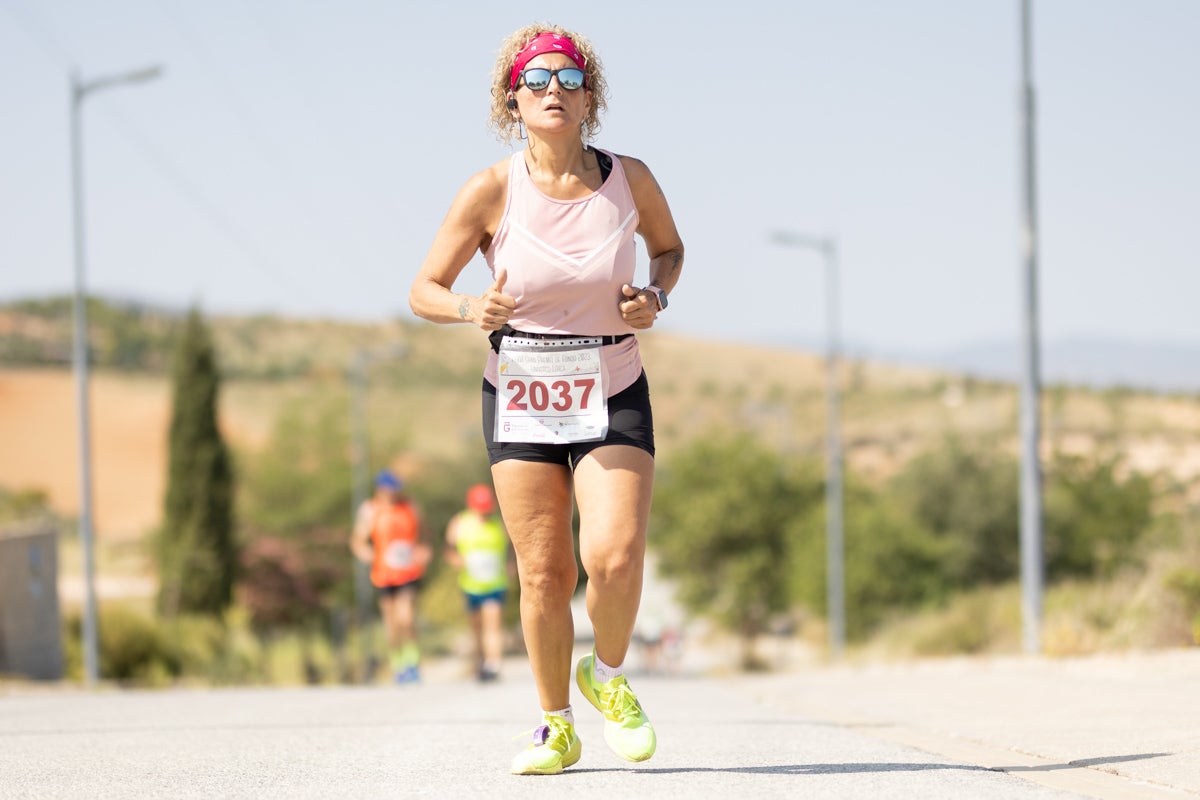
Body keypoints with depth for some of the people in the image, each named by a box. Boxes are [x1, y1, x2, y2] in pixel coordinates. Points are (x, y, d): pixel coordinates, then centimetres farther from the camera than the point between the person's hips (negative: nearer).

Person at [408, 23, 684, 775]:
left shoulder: (630, 179, -5)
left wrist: (656, 297, -5)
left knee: (614, 557, -17)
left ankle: (608, 675, 13)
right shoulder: (492, 191, -9)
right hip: (521, 401, 0)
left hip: (613, 397, 0)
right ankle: (557, 727, 18)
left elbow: (669, 245, 16)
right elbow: (424, 290, -1)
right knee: (543, 572, -1)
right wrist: (471, 308, -23)